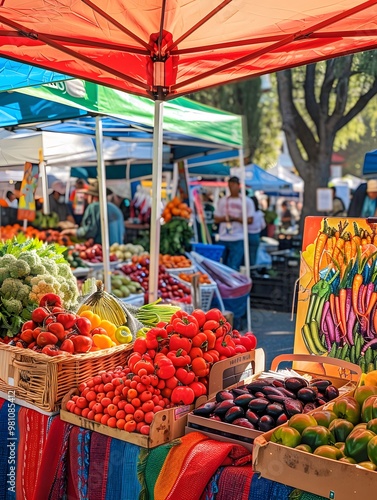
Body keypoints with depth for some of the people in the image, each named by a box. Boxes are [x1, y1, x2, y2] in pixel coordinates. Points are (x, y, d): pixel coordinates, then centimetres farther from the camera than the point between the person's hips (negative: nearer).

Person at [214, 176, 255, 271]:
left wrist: (235, 218, -15)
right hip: (223, 239, 4)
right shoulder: (222, 201, 11)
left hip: (238, 240, -4)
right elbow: (216, 219, 12)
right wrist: (224, 218, -10)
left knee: (233, 267, -9)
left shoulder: (247, 201, 2)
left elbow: (250, 220, -3)